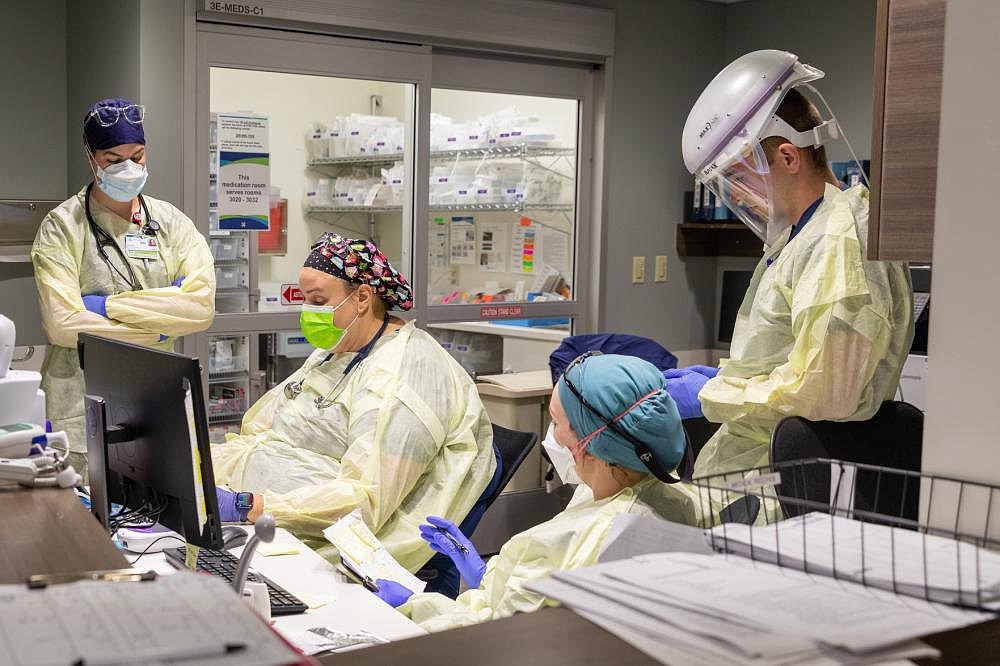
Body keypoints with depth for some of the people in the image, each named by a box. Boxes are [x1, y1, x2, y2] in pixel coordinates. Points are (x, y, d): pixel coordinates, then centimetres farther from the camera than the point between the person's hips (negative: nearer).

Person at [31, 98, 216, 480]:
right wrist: (158, 330, -9)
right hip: (83, 407, -3)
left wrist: (110, 305, -13)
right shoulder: (62, 228, -2)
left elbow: (202, 307, -9)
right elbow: (63, 325, -15)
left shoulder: (171, 222, 7)